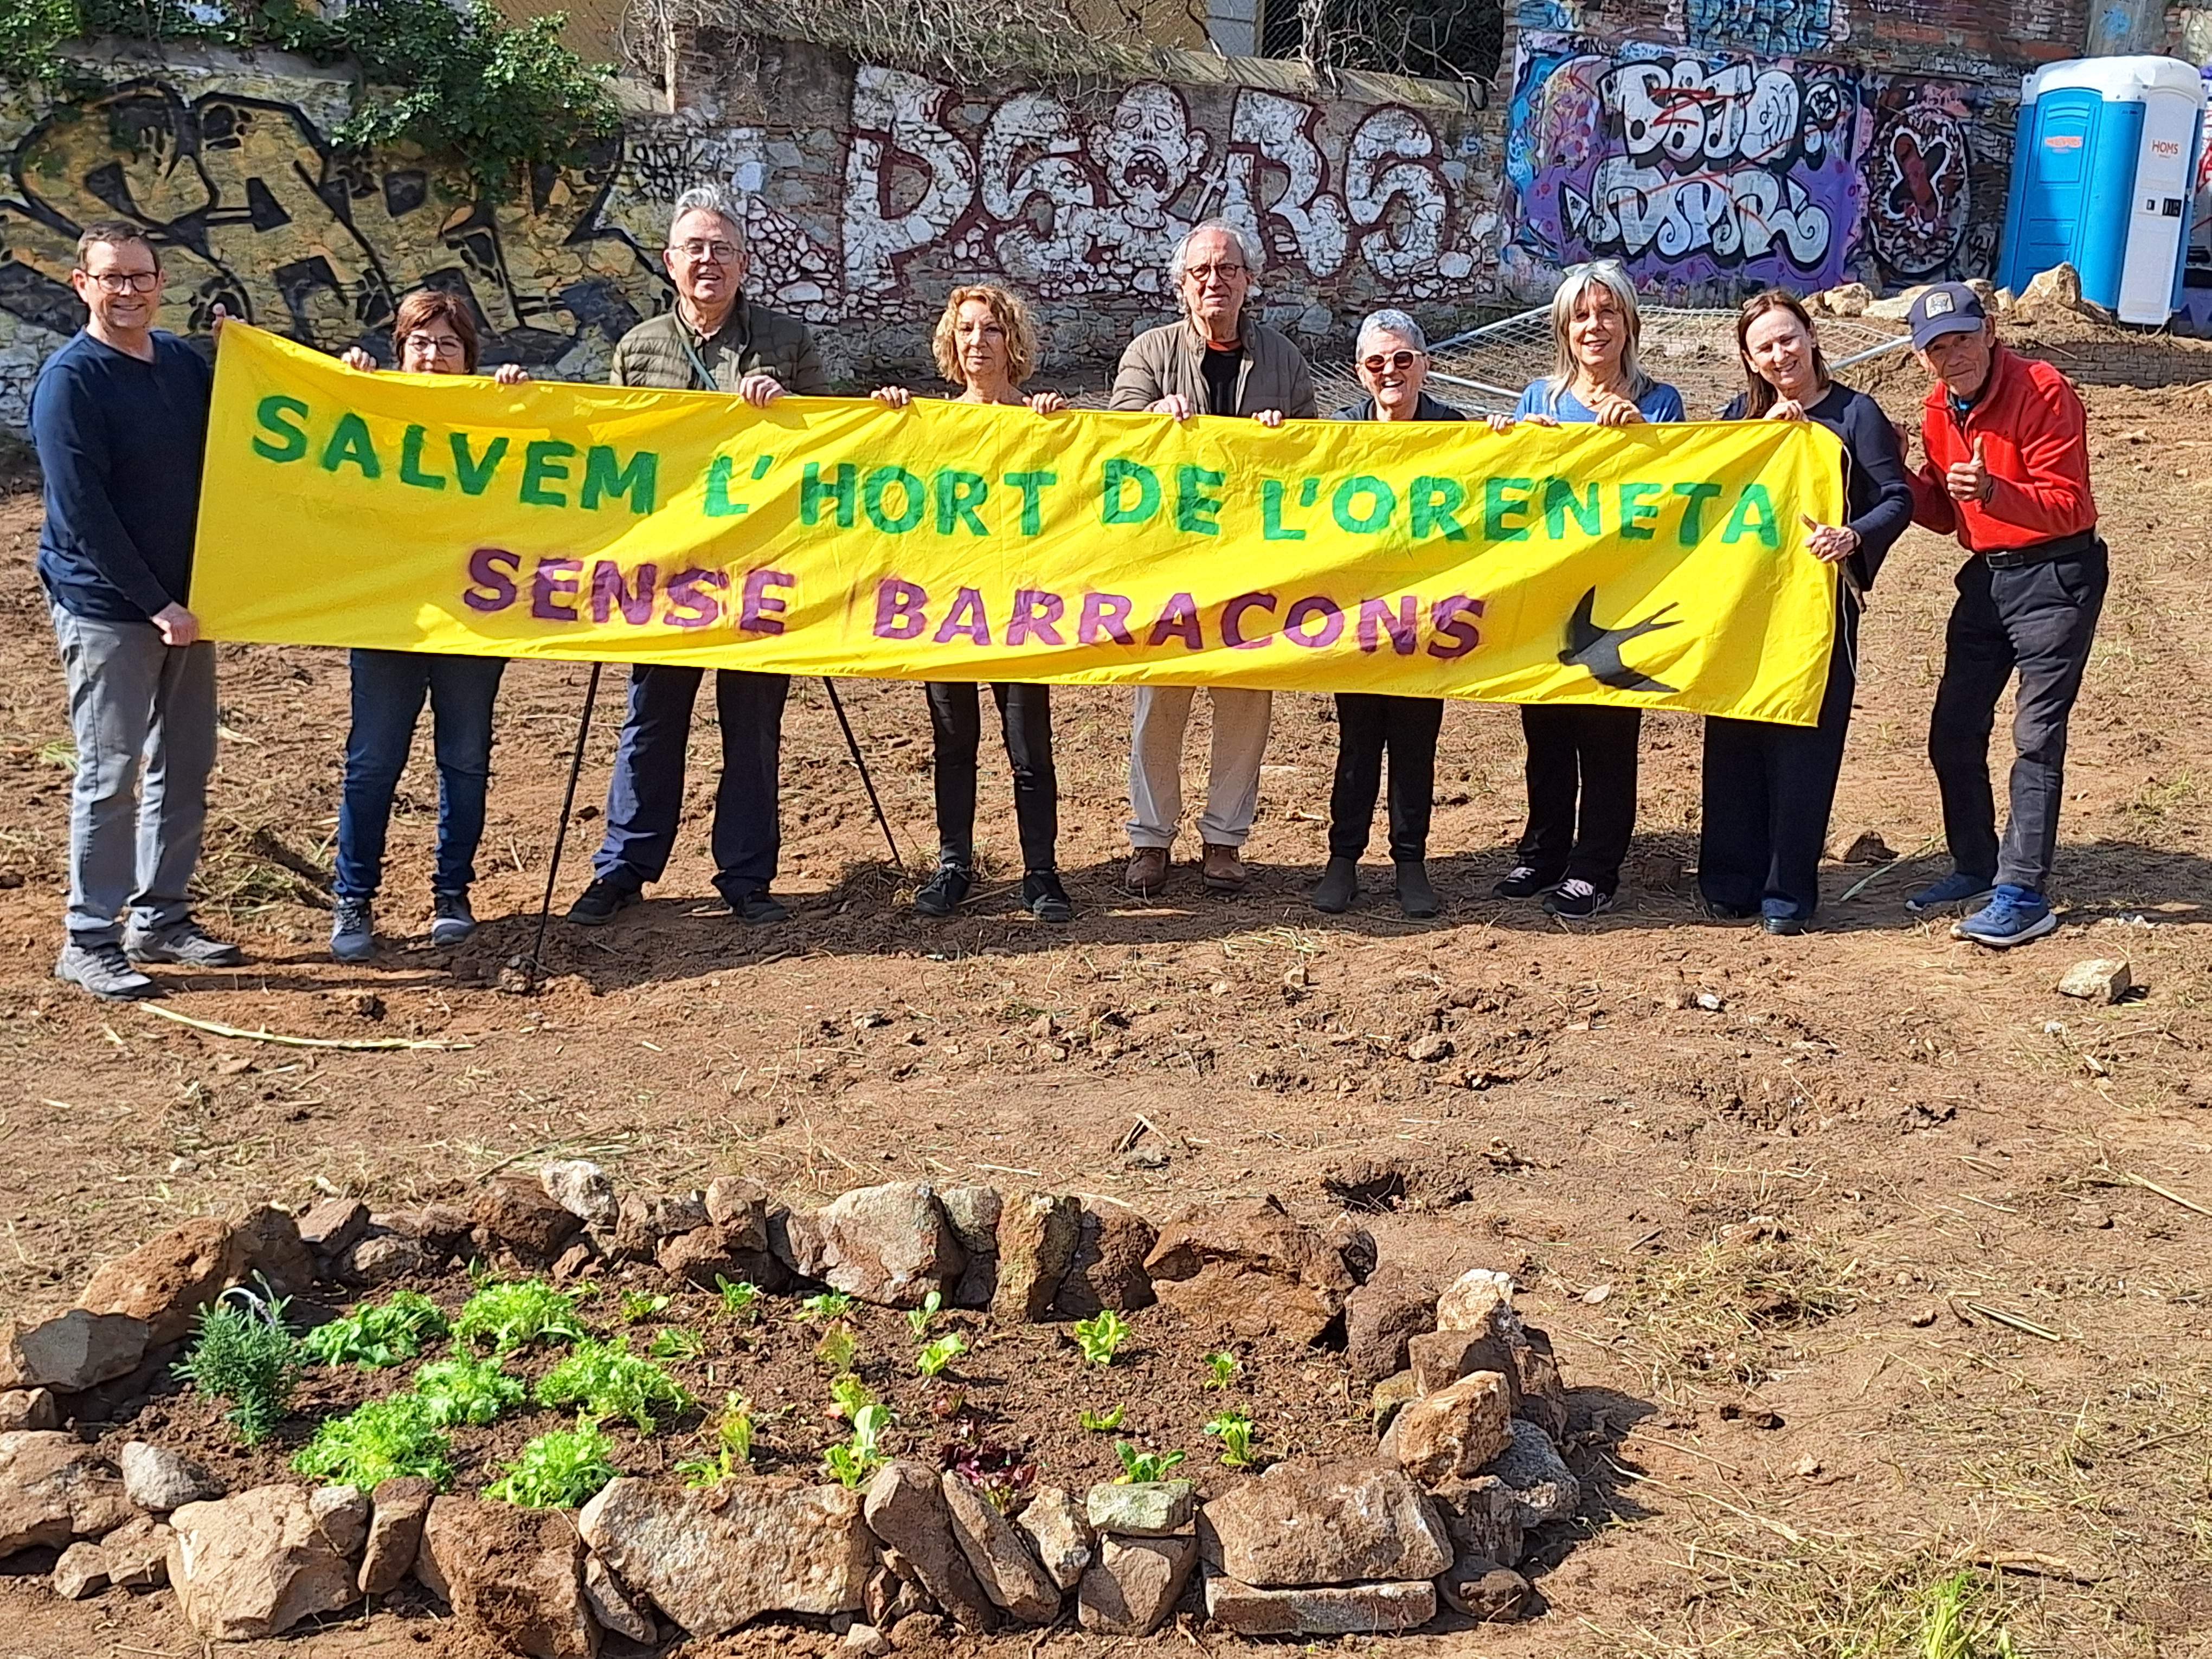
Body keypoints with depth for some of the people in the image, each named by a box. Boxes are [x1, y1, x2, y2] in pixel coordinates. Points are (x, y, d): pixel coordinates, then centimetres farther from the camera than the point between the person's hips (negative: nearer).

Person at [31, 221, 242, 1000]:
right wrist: (155, 603, -16)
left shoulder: (182, 360, 7)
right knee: (111, 773, -3)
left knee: (185, 766, 11)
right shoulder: (70, 378, -12)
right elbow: (84, 511, -16)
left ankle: (162, 919, 24)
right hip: (105, 607, -7)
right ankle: (89, 942, 7)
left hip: (182, 598, 7)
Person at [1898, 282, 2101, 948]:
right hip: (1985, 575, 8)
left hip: (2055, 573, -8)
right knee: (1954, 732, 11)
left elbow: (2066, 505, -23)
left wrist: (1993, 491, -39)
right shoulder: (1939, 410, 5)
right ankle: (1976, 868, 25)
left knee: (2036, 736, -9)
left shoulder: (2043, 391, -17)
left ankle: (2023, 894, -7)